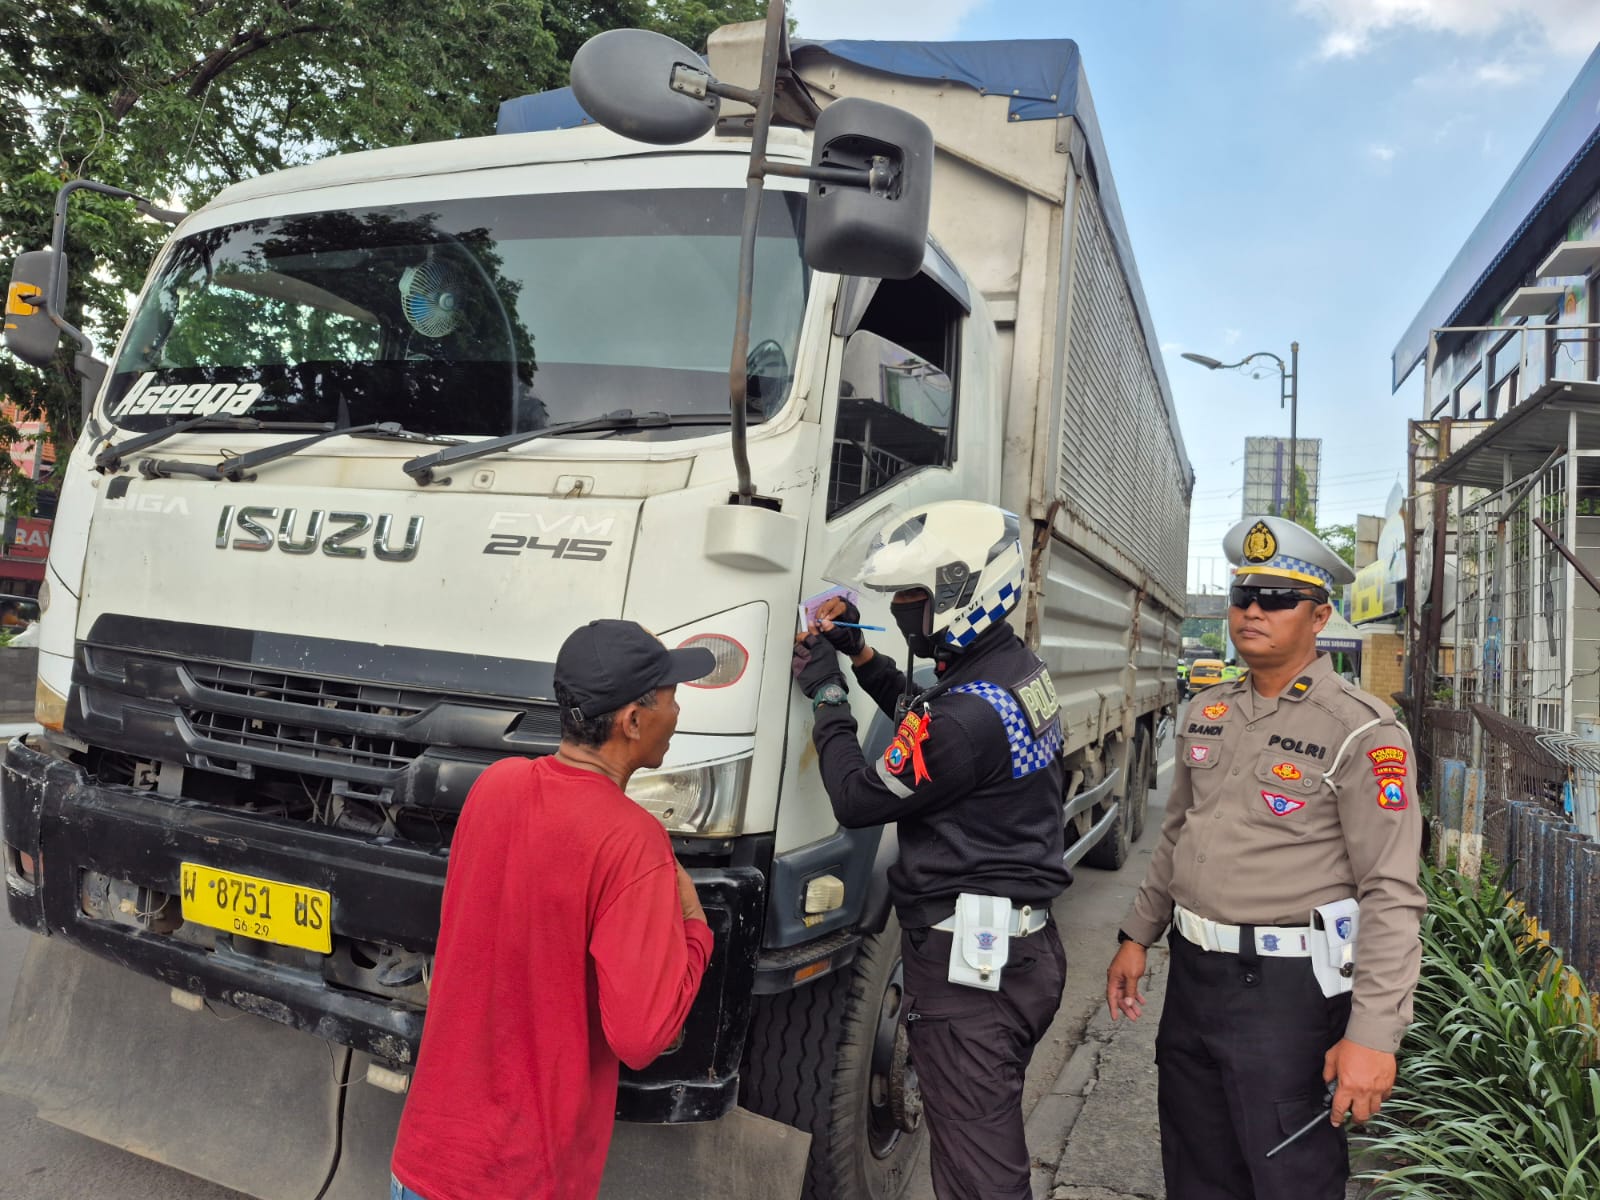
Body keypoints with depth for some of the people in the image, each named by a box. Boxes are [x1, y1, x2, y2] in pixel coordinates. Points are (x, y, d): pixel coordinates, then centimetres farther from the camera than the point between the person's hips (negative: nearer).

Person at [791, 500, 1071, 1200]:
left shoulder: (970, 712, -27)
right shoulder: (1022, 670, 4)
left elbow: (858, 801, -15)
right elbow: (930, 725, 21)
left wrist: (827, 696, -5)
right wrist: (861, 657, 12)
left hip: (967, 963, -10)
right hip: (1025, 948, 10)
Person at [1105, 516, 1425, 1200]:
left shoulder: (1361, 731, -14)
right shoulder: (1208, 713, 7)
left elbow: (1392, 896, -17)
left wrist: (1374, 1035, -21)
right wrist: (1138, 935, 17)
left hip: (1285, 988, -6)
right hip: (1192, 972, 7)